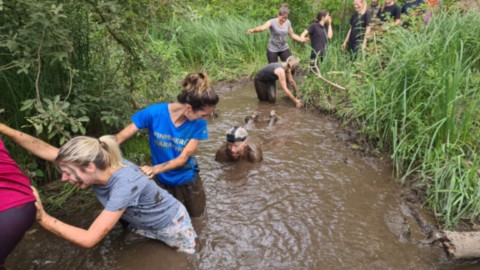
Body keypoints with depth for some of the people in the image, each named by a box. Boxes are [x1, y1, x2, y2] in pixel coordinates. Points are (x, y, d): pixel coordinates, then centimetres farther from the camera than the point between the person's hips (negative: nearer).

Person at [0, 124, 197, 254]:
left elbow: (89, 239, -39)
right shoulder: (99, 164, -20)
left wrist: (42, 217, -39)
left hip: (170, 226, -6)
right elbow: (45, 150, -14)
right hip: (143, 224, 6)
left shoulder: (125, 183, -42)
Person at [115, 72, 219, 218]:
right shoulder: (154, 113, -27)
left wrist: (154, 169, -38)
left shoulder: (198, 123, -23)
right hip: (164, 181, -1)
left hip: (187, 180, 1)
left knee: (196, 216, 22)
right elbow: (121, 137, -19)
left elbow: (183, 158, -22)